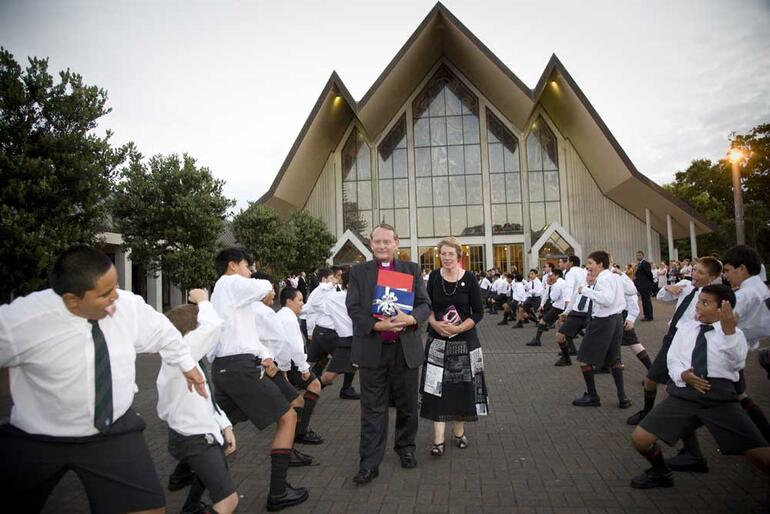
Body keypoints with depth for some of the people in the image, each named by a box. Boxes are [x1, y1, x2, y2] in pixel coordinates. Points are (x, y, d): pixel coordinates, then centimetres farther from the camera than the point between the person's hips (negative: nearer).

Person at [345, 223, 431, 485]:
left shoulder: (412, 270, 6)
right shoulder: (358, 271, 4)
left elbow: (425, 304, 2)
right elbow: (353, 307, -4)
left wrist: (411, 318, -20)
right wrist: (376, 325, -21)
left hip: (406, 348, 2)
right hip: (372, 350, -1)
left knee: (407, 405, 15)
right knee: (373, 410, 5)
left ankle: (405, 446, 38)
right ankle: (369, 463, 16)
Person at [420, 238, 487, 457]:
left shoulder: (469, 278, -7)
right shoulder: (434, 277, -1)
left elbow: (479, 312, -5)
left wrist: (458, 328, -17)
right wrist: (435, 323, -12)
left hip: (465, 340, -1)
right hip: (437, 340, 1)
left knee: (462, 386, 10)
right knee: (437, 387, -2)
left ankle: (459, 430, 30)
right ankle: (438, 439, 3)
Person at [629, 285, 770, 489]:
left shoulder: (735, 333, 10)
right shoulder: (685, 329, 18)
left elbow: (738, 363, -10)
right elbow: (672, 359, 12)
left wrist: (729, 331, -24)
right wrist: (683, 375, -10)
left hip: (720, 395, -2)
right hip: (683, 392, 2)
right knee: (640, 438, -7)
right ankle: (661, 473, 24)